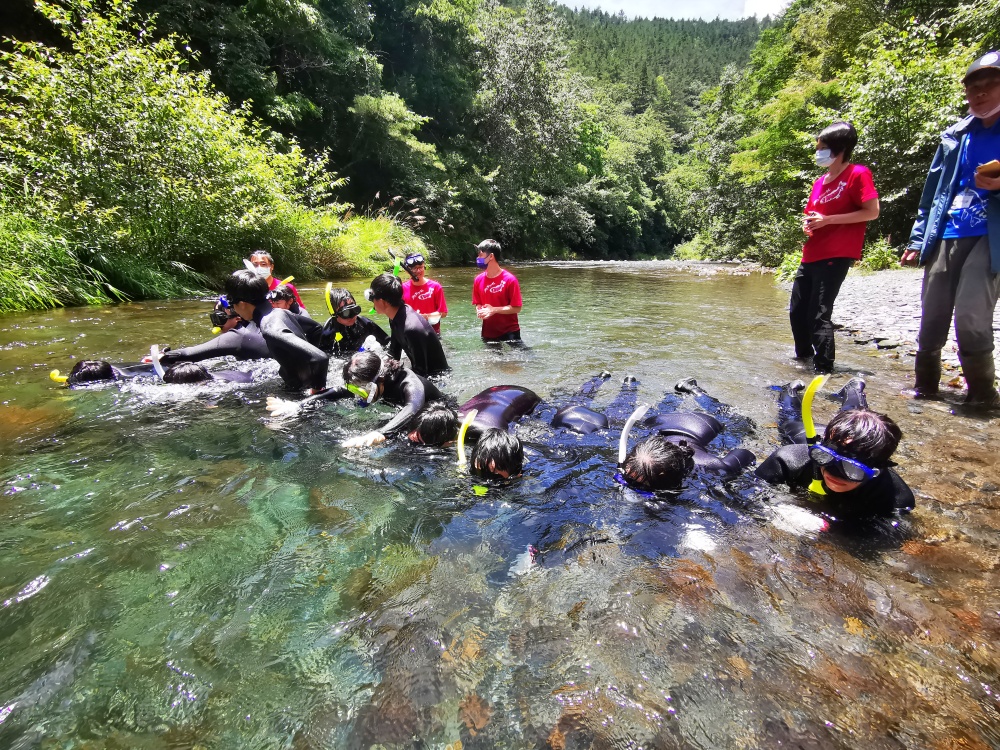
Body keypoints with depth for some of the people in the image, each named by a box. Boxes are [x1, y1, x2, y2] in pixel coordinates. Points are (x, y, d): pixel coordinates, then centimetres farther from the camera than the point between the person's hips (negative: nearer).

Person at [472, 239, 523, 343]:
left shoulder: (510, 279, -14)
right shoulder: (478, 280, 1)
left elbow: (516, 308, -14)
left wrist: (494, 310, -22)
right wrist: (479, 311, -12)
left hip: (509, 333, -4)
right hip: (488, 334, 5)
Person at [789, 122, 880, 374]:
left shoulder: (857, 174, -4)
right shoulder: (820, 182, 18)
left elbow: (872, 212, -10)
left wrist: (827, 220, -16)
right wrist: (808, 224, 5)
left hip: (835, 256, -8)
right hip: (810, 256, 8)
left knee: (819, 314, -13)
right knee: (797, 310, 11)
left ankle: (824, 368, -6)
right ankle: (803, 355, 30)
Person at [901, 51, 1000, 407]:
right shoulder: (955, 135, 16)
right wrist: (918, 238, 11)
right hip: (945, 235, 4)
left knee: (971, 318, -14)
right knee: (932, 318, 4)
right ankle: (925, 384, 18)